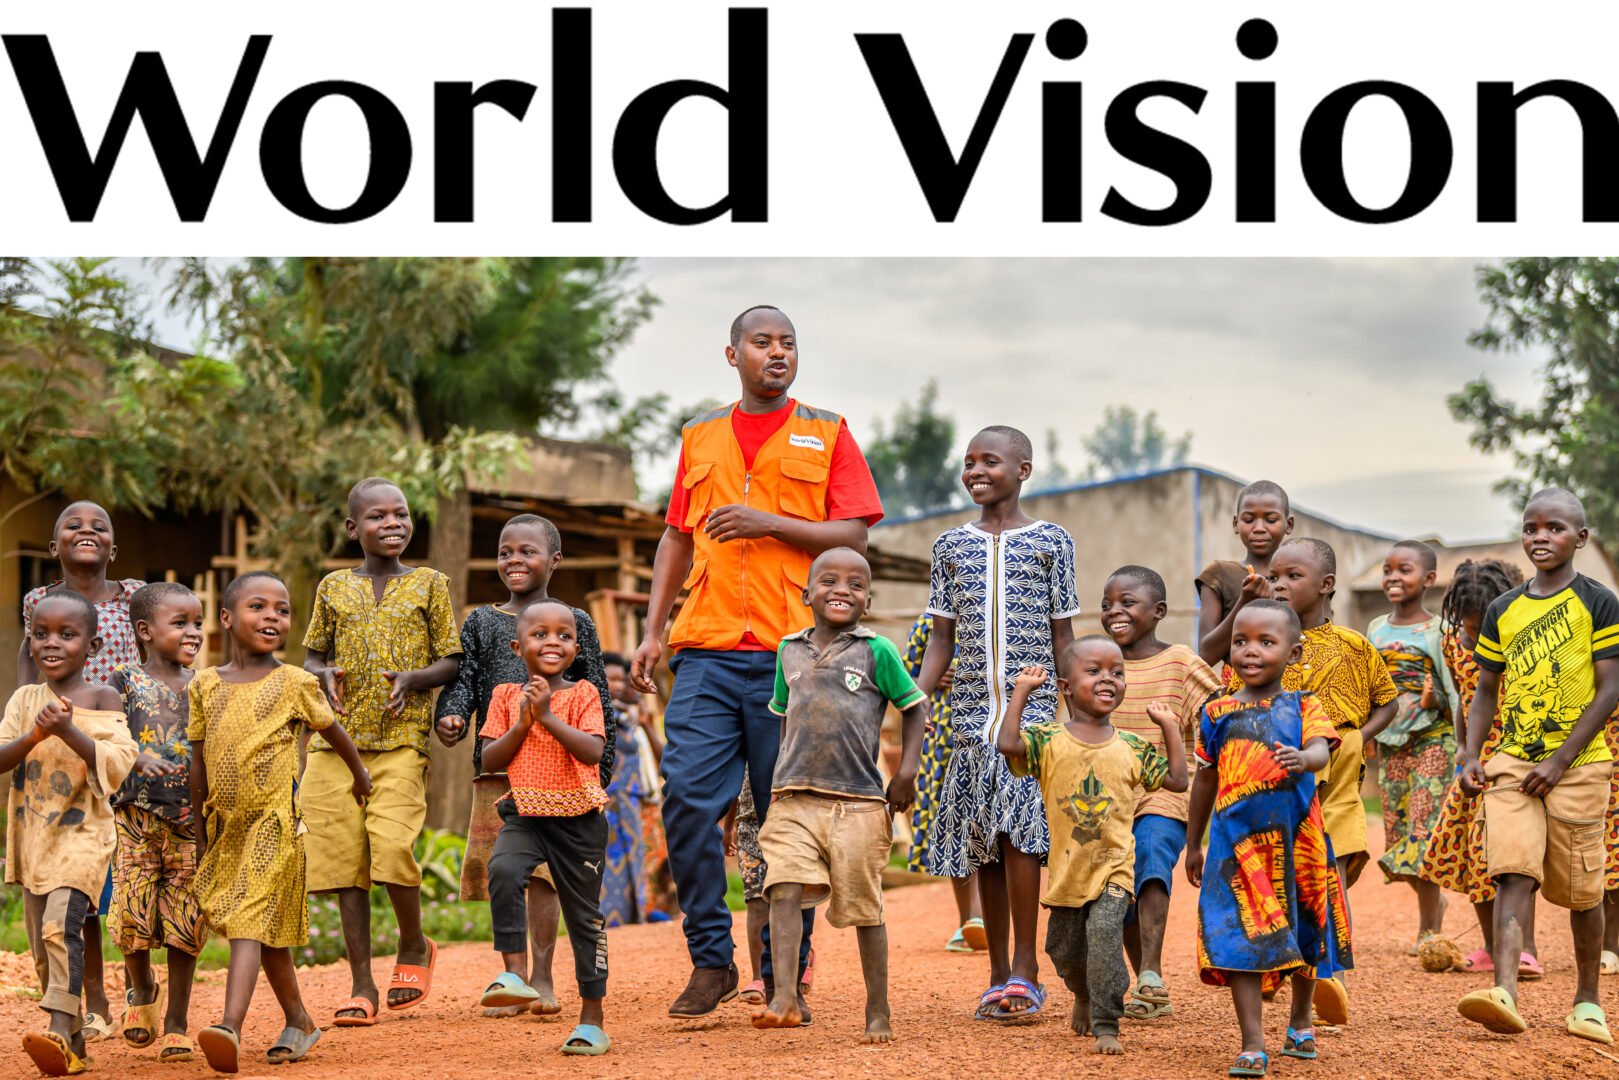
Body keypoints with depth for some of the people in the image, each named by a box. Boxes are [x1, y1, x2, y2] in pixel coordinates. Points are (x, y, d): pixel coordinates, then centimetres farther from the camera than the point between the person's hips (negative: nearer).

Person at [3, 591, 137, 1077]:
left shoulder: (102, 698, -3)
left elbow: (118, 763, -12)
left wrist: (70, 732, -23)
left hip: (82, 832, -5)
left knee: (62, 923, -24)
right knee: (42, 943, 8)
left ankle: (60, 1032, -33)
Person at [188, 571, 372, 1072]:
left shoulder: (294, 683, -2)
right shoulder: (204, 685, 7)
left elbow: (334, 732, 14)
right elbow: (198, 763, 12)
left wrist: (359, 776, 29)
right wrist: (200, 836, 13)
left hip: (274, 822, -4)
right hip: (227, 824, 4)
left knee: (250, 923, -17)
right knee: (268, 932, 13)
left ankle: (230, 1028, -28)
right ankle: (299, 1022, 27)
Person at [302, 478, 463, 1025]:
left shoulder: (428, 584, 7)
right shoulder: (333, 588, 12)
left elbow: (450, 661, 7)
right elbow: (312, 655, 20)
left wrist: (412, 679, -12)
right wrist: (325, 674, -2)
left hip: (400, 739, -3)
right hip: (337, 739, 3)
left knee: (391, 846, -19)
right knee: (344, 856, 0)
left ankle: (414, 945, 9)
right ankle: (361, 986, 7)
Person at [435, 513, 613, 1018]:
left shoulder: (574, 622, 8)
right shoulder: (482, 622, 14)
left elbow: (597, 698, 8)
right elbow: (463, 679, 8)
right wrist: (450, 717, -14)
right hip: (495, 767, 2)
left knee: (542, 870, -8)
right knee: (498, 872, 0)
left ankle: (542, 980, -1)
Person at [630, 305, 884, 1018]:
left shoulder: (827, 435, 8)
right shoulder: (700, 438, 17)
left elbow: (852, 537, 0)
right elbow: (676, 540, 20)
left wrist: (769, 522, -10)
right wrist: (653, 631, 11)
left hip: (792, 655, -2)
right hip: (707, 650, 2)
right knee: (688, 798, -9)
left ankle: (784, 974, 7)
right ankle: (711, 962, 1)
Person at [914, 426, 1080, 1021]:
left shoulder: (1051, 541, 4)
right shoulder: (951, 545, 11)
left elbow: (1063, 638, 5)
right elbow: (943, 639, 11)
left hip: (1032, 706, -3)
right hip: (972, 710, 3)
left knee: (1018, 824, -17)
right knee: (984, 840, 4)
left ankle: (1025, 968, -12)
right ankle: (999, 976, 11)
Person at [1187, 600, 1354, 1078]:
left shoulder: (1303, 707, 2)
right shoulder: (1218, 713, 6)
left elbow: (1321, 750, -17)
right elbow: (1206, 780, 16)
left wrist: (1303, 760, -41)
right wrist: (1193, 844, 20)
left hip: (1296, 840, 0)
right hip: (1237, 841, 0)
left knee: (1305, 936, 15)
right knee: (1242, 940, -7)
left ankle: (1300, 1021, 39)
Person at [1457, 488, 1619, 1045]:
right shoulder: (1502, 610, 10)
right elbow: (1486, 690, 17)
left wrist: (1561, 761, -14)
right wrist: (1472, 757, 3)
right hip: (1512, 762, 3)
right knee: (1513, 875, -14)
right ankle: (1505, 994, -27)